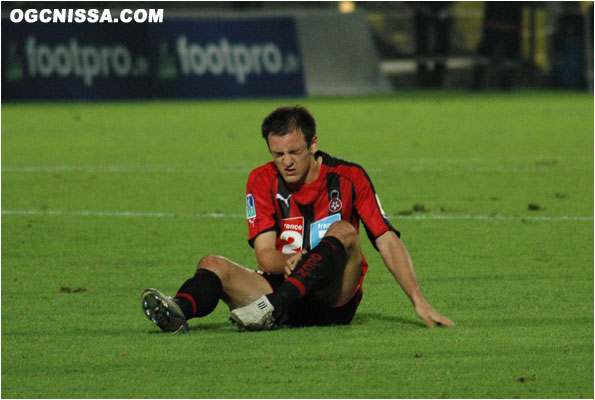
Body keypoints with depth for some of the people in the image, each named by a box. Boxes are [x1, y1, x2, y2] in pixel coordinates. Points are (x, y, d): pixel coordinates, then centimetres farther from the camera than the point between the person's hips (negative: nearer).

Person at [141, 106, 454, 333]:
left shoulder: (348, 177, -2)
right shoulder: (262, 181, 2)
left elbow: (387, 241, -6)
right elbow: (265, 254, -5)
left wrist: (418, 301, -16)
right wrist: (287, 262, -30)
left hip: (334, 300, -2)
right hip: (283, 284, 2)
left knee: (343, 232, -28)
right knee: (213, 265, -19)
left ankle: (273, 307, -45)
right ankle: (180, 311, -55)